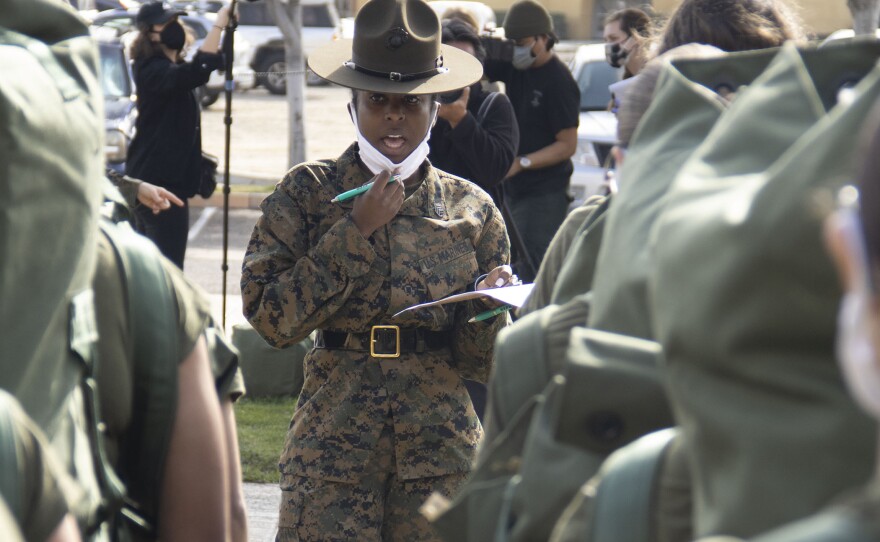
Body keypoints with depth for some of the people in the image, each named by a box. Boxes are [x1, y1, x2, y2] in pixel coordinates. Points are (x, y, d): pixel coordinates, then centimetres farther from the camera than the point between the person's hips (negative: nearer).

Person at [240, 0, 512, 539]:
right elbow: (272, 317, -9)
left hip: (441, 453, 1)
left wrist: (490, 309, -13)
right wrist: (356, 230, -11)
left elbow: (481, 363, 8)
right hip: (333, 449, -1)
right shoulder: (308, 192, 4)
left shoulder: (471, 208, 7)